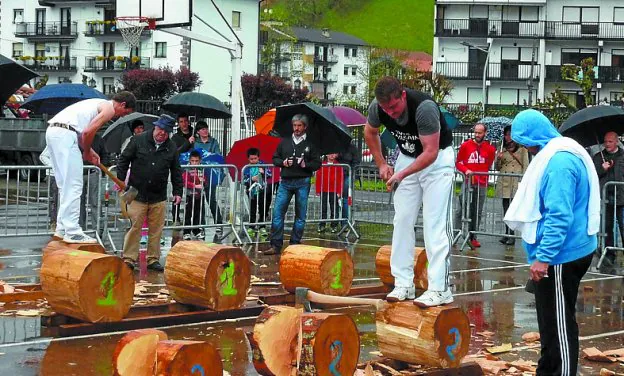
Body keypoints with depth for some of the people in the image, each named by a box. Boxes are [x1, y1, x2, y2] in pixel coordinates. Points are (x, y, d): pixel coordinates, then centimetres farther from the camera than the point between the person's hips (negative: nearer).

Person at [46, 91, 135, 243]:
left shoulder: (99, 104, 28)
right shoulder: (109, 108, -1)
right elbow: (88, 132, -11)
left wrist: (89, 151, 18)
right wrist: (87, 152, 4)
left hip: (52, 131, 10)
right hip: (65, 135, -10)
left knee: (65, 186, 15)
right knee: (73, 186, -7)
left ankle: (62, 228, 18)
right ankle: (72, 232, -8)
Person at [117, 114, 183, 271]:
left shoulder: (171, 148, 7)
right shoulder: (138, 140, -1)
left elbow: (176, 171, 14)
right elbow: (124, 160, 4)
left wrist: (177, 191, 10)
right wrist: (120, 180, -2)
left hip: (159, 197, 3)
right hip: (137, 194, -3)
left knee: (156, 229, 6)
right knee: (134, 227, -4)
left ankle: (153, 259, 15)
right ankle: (128, 259, 2)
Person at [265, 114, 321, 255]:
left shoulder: (310, 144, 5)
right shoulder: (285, 142, 11)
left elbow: (317, 163, 4)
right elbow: (275, 158, 17)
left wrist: (305, 165, -13)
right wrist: (282, 163, -3)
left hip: (302, 182, -1)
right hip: (286, 181, 2)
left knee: (300, 215, 3)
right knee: (277, 212, -6)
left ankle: (295, 245, 12)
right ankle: (276, 245, -3)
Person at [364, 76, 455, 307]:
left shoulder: (424, 107, -34)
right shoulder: (376, 108, -16)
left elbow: (430, 152, -30)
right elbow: (370, 132, 8)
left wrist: (402, 175, -35)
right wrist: (381, 164, 2)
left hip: (437, 158, -6)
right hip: (407, 156, 6)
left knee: (436, 224, -12)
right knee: (402, 220, 3)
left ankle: (439, 289, -14)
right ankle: (403, 284, 9)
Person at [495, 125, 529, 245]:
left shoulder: (522, 149, 4)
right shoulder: (502, 150, 16)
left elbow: (525, 166, 1)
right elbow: (497, 168, 18)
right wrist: (498, 160, -3)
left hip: (516, 182, -4)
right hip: (504, 182, 4)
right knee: (505, 208, 6)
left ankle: (512, 235, -6)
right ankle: (507, 233, 12)